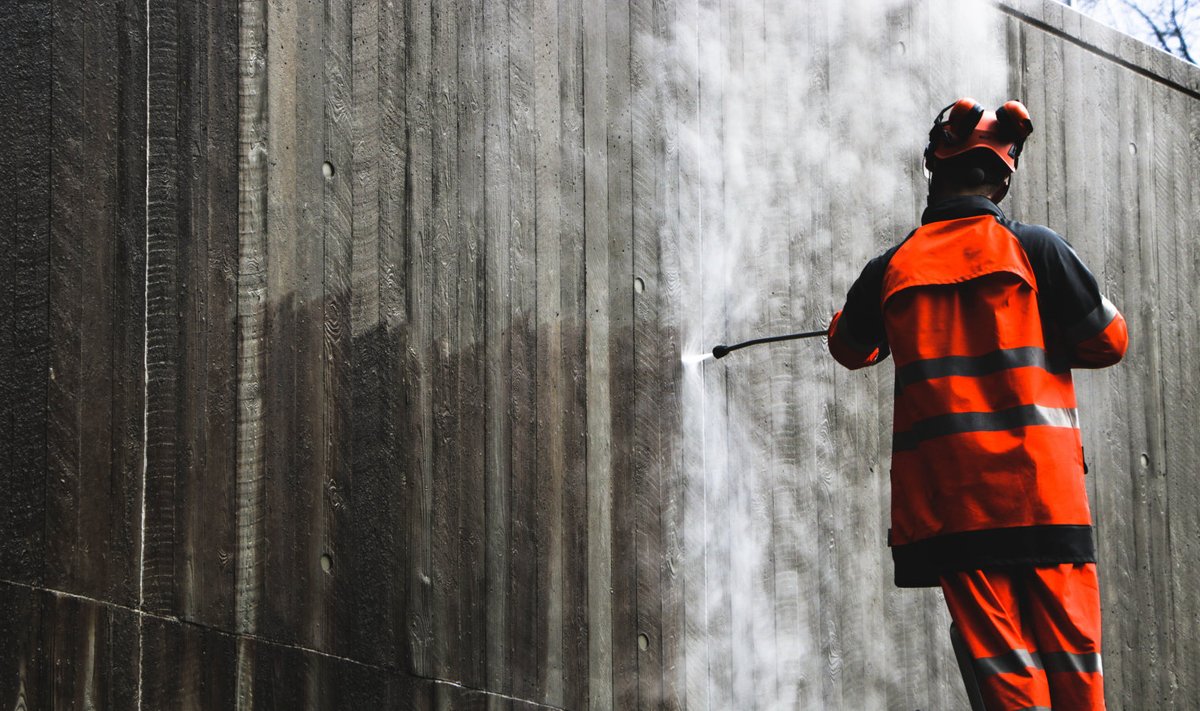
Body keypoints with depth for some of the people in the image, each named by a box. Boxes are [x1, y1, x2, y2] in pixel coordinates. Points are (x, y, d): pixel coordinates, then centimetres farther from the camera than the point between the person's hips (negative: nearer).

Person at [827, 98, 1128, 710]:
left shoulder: (890, 268, 7)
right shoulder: (1034, 248, 0)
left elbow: (849, 348, 25)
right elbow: (1106, 341, 3)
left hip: (945, 497, 2)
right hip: (1040, 484, -2)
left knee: (997, 657, 1)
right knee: (1069, 646, 2)